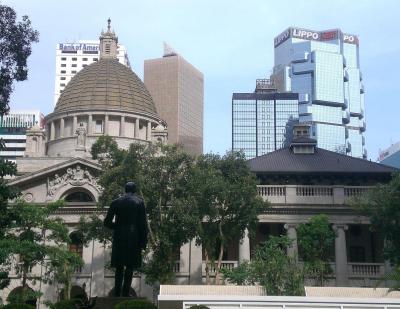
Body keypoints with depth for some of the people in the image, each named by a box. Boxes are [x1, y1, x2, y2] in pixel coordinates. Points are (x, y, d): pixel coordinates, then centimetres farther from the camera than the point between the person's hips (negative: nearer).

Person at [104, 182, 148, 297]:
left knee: (119, 267, 12)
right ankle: (125, 293, -1)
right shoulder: (139, 202, -2)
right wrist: (143, 241, 1)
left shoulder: (115, 202, 4)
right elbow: (142, 223, -3)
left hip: (119, 239, 2)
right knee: (130, 266, 3)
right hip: (133, 239, -2)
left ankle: (117, 293, 13)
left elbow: (107, 222, 3)